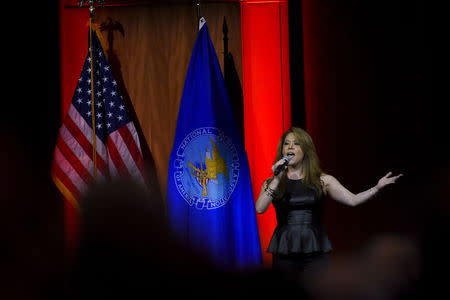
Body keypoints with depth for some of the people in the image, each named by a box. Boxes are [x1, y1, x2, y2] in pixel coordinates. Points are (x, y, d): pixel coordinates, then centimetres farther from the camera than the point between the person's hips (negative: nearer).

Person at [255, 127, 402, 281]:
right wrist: (277, 179, -12)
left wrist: (377, 187, -11)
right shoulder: (272, 183, 7)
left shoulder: (322, 180, 7)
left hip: (315, 251, 0)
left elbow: (352, 200, 0)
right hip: (284, 252, 0)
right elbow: (259, 209, -9)